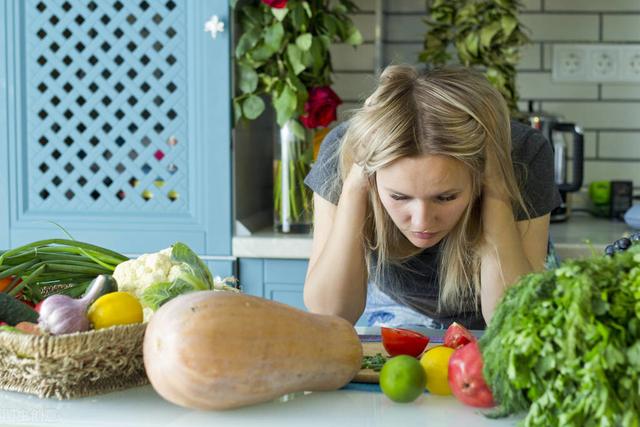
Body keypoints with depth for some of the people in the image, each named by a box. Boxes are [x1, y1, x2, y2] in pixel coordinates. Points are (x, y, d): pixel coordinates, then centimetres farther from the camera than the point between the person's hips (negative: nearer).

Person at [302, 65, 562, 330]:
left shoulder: (525, 156, -26)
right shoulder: (340, 152, -24)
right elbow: (329, 315, -25)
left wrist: (495, 193, -34)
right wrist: (354, 187, -33)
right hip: (397, 318, 1)